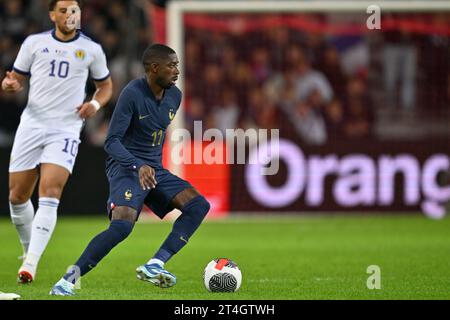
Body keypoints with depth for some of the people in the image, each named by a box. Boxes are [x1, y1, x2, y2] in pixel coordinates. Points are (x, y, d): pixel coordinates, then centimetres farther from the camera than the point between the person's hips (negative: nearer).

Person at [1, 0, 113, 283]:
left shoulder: (91, 50, 5)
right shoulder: (34, 43, 6)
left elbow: (106, 85, 18)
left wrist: (95, 104, -4)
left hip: (66, 130, -2)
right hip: (32, 124, 2)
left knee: (50, 195, -18)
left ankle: (31, 264, -22)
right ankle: (29, 250, 29)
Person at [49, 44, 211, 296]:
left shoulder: (174, 96, 6)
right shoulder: (132, 94, -16)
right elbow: (112, 142, -19)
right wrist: (138, 166, -33)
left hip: (154, 170, 8)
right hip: (126, 168, -8)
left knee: (199, 206, -9)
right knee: (122, 225, -29)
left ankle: (155, 265, -17)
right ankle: (70, 279, -20)